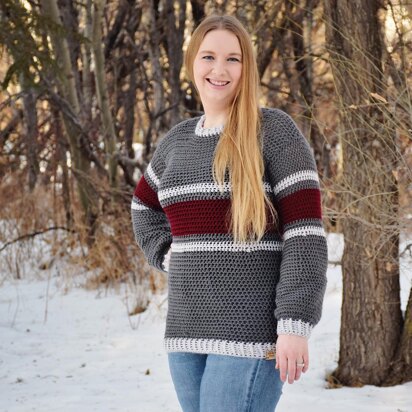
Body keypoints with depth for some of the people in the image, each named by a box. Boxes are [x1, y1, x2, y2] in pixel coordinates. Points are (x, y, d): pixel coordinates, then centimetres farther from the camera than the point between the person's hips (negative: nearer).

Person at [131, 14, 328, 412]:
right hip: (187, 328, 6)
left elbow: (305, 233, -11)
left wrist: (295, 326, -17)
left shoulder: (274, 131, -5)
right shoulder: (178, 139, 12)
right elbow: (144, 207, 32)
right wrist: (172, 258, 14)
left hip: (251, 329, -6)